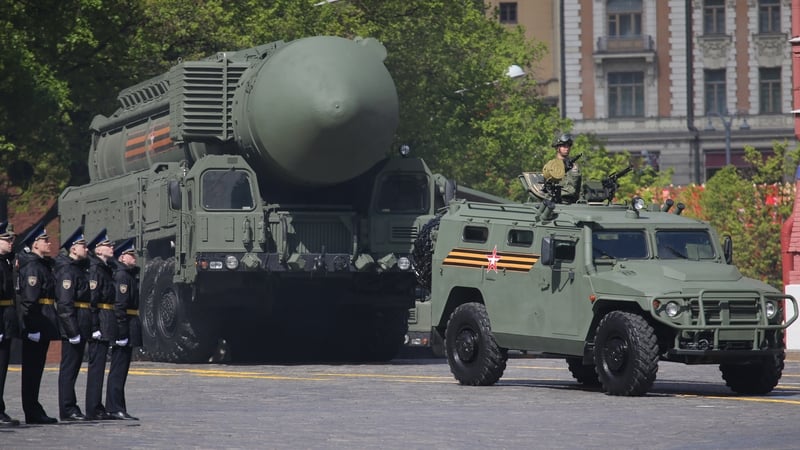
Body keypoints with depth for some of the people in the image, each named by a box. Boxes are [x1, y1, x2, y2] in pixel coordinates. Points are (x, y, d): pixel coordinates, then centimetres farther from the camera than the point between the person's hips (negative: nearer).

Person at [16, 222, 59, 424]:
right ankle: (32, 412, -2)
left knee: (35, 368, 13)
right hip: (36, 326, -10)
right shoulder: (32, 267, -13)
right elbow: (29, 299, -20)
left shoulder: (43, 264, 18)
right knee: (32, 368, -5)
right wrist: (33, 327, -24)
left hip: (42, 326, 10)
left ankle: (33, 411, 18)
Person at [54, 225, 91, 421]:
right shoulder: (67, 270, -13)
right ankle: (68, 410, -4)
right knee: (69, 366, -6)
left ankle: (70, 408, 18)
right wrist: (73, 330, -23)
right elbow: (64, 303, -20)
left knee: (73, 366, 13)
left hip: (81, 327, 10)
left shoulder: (81, 267, 18)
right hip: (72, 323, -10)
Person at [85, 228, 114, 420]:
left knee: (98, 364, 12)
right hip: (100, 323, -10)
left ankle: (96, 408, 17)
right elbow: (91, 298, -18)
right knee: (97, 363, -8)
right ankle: (93, 409, -6)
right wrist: (94, 327, -22)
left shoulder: (107, 268, 18)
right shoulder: (95, 268, -12)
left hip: (106, 325, 10)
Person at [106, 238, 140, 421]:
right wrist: (122, 332, -23)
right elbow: (119, 304, -20)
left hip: (129, 327, 10)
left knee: (120, 369, 13)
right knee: (119, 369, -7)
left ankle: (115, 408, 18)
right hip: (124, 326, -10)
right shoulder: (122, 275, -13)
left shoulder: (130, 274, 18)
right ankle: (115, 408, -6)